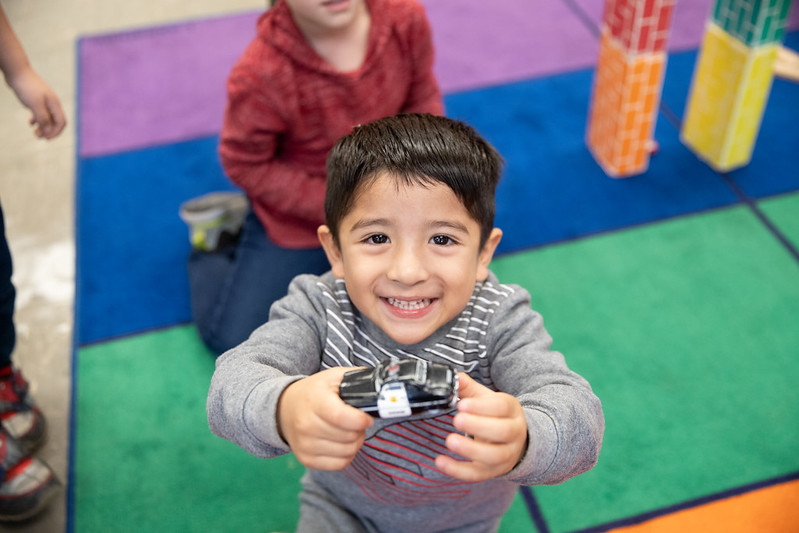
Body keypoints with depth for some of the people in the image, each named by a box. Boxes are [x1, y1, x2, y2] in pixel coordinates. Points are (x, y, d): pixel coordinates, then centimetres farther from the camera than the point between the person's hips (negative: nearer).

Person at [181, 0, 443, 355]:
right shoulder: (259, 77, -34)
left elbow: (422, 100, -5)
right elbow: (246, 165, -18)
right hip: (296, 222, -3)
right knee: (231, 338, 2)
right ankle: (219, 235, 29)